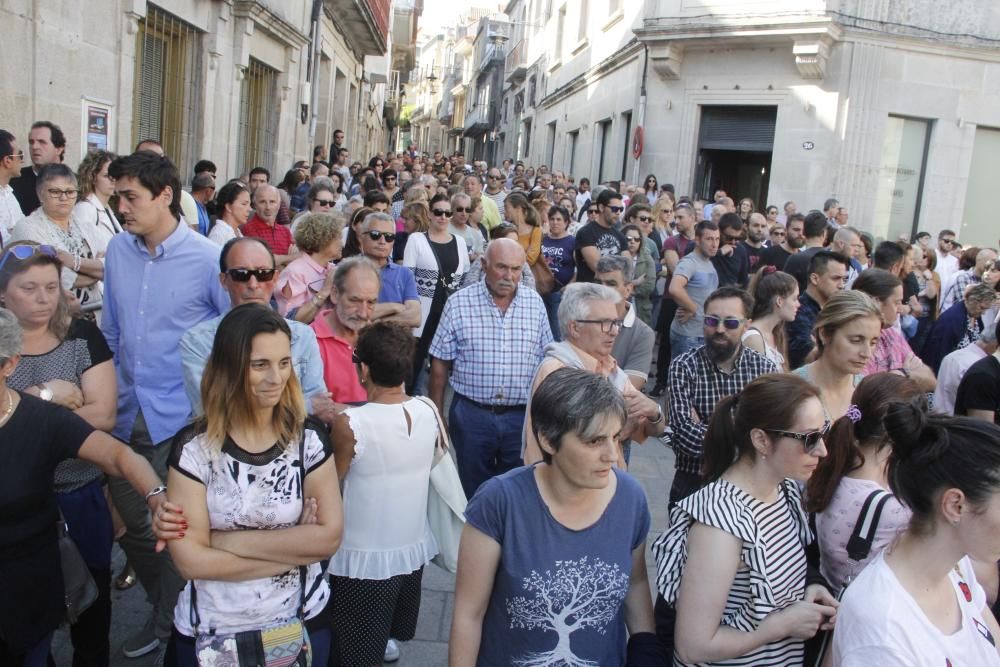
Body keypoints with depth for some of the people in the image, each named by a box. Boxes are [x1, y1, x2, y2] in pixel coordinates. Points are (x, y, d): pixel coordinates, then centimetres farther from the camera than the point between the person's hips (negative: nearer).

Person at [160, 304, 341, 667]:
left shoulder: (310, 438, -9)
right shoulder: (193, 447, -13)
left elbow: (329, 536, -15)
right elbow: (191, 560, -17)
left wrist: (229, 541, -18)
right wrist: (296, 547, -16)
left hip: (301, 626, 1)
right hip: (210, 633, -1)